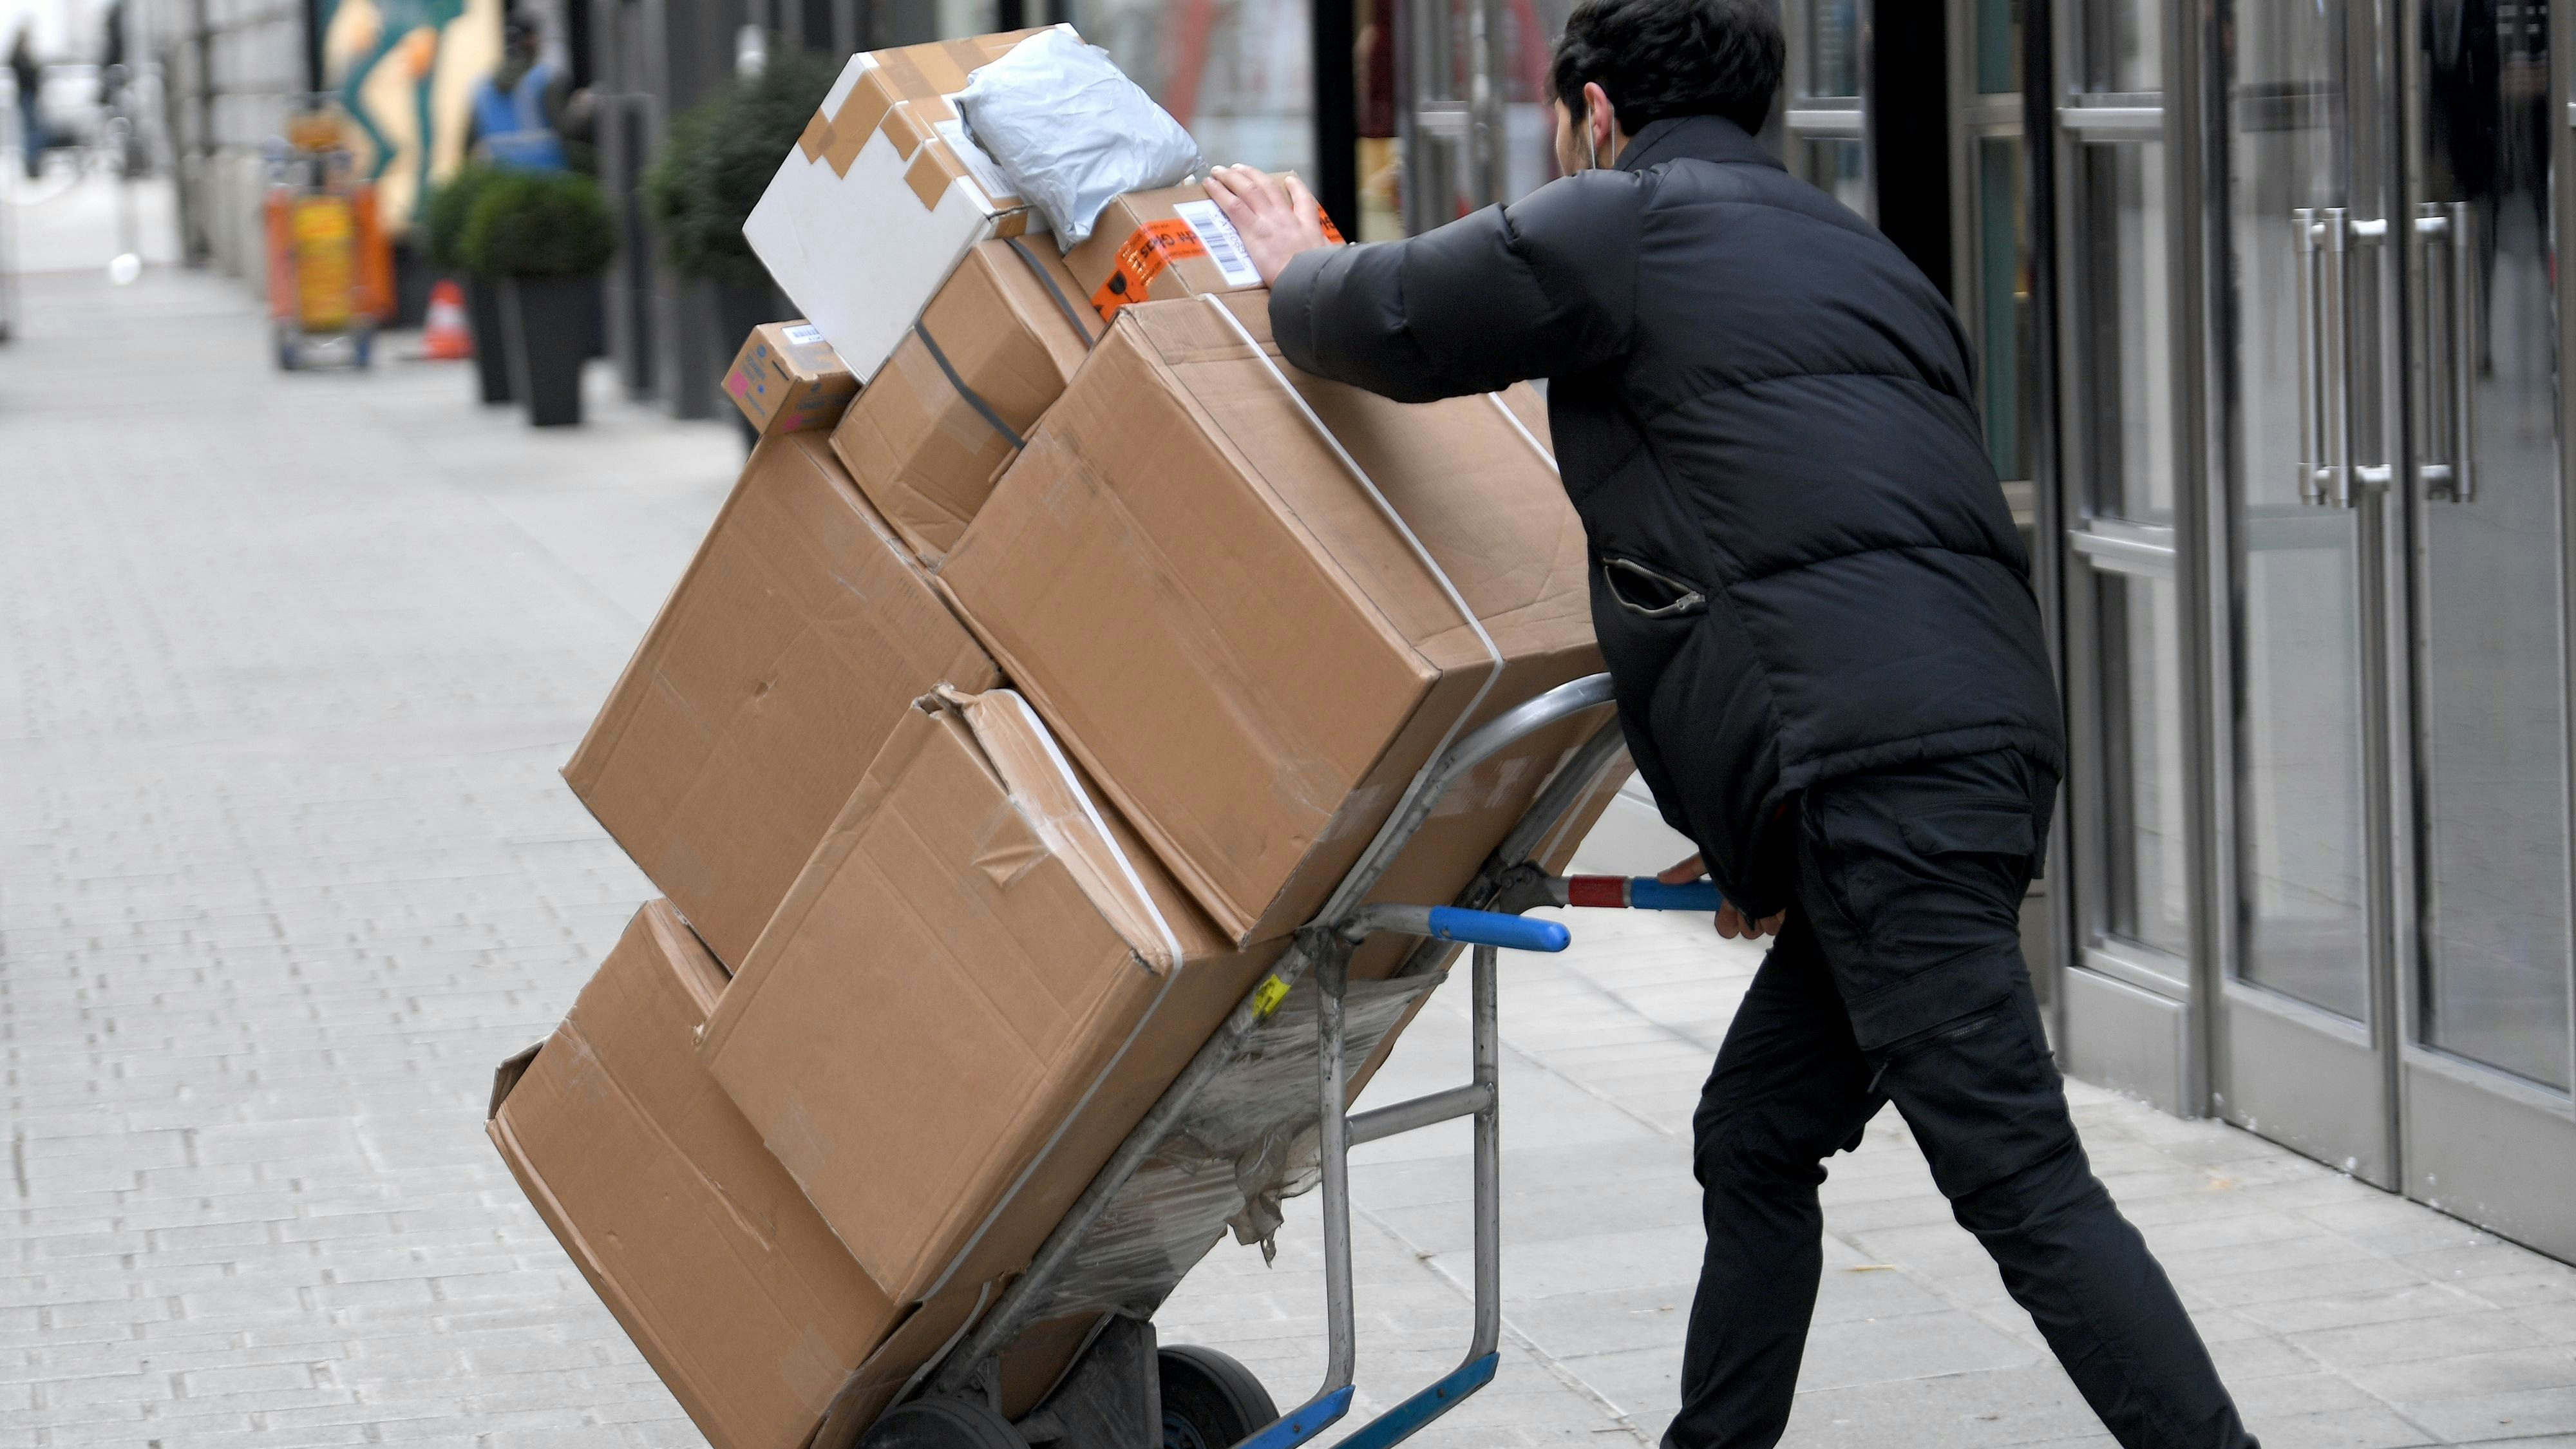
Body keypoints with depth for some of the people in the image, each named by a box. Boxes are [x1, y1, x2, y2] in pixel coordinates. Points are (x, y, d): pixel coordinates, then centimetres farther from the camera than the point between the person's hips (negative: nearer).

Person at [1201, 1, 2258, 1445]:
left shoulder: (1629, 219, 4)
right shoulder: (1852, 249, 29)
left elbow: (1390, 322, 8)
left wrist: (1297, 267, 33)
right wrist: (1768, 831, 31)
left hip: (1878, 768, -9)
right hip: (1981, 741, 9)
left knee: (2018, 1176, -12)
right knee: (1756, 1143, 17)